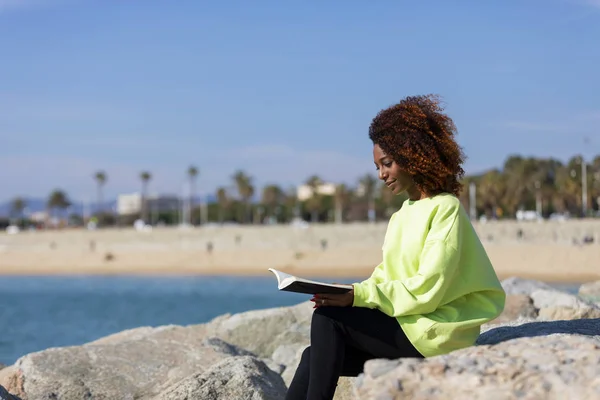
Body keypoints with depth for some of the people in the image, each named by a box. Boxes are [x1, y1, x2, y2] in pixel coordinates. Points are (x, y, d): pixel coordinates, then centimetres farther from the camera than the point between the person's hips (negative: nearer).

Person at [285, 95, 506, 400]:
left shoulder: (445, 209, -8)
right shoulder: (403, 214, 17)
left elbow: (426, 289, -17)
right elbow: (386, 277, 12)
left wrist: (360, 296, -20)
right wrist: (347, 294, -7)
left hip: (433, 332, -8)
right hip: (402, 326, 8)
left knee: (328, 319, -18)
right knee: (316, 356, -8)